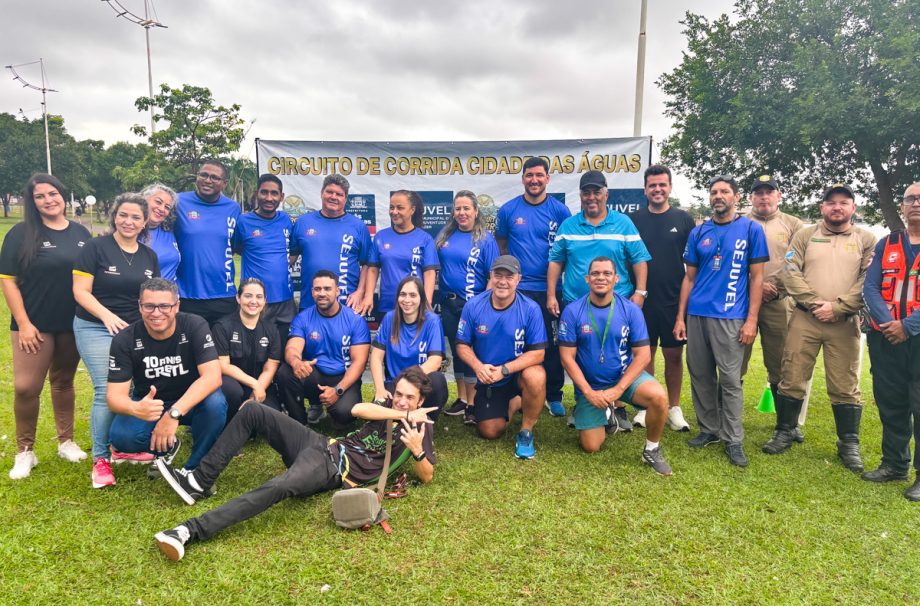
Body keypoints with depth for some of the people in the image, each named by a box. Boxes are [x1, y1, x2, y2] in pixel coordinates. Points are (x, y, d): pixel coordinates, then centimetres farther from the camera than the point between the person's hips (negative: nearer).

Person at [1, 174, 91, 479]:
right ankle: (25, 451, 11)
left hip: (73, 324, 3)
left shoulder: (81, 233, 5)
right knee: (26, 387, -7)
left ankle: (66, 441, 26)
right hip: (35, 324, -3)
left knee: (64, 381, 14)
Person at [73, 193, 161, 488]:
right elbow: (80, 291, -11)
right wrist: (107, 316, -25)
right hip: (96, 329, -5)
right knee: (108, 391, -12)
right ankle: (101, 459, 2)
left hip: (136, 330, 5)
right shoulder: (95, 247, -6)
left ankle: (122, 447, 22)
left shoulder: (149, 256, 9)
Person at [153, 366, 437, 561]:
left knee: (280, 487, -39)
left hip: (336, 469, -7)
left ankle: (192, 530, -42)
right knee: (252, 411, -1)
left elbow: (427, 477, -6)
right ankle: (201, 481, -2)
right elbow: (357, 409, -4)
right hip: (322, 444, 7)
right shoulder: (390, 407, 18)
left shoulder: (420, 428, 2)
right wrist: (403, 415, -9)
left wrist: (417, 450, -25)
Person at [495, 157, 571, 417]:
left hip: (549, 288, 0)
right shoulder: (508, 210, 2)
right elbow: (500, 245, 11)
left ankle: (554, 396, 19)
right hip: (517, 288, 1)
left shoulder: (559, 210, 0)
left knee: (551, 344, 6)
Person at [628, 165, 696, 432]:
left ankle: (674, 407, 19)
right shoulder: (634, 219, 4)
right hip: (642, 300, 0)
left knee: (674, 354, 6)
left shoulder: (684, 219, 3)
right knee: (645, 353, 7)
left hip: (674, 300, 0)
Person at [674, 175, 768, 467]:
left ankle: (733, 439, 10)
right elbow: (690, 277, 12)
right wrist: (680, 317, 6)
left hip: (730, 317, -3)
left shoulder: (751, 229, 2)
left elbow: (757, 276, 0)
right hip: (696, 315, 4)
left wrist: (751, 320, -7)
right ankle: (709, 429, 22)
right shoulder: (698, 232, 11)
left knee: (730, 379, -1)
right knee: (700, 376, 8)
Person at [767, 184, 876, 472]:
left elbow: (869, 282, -3)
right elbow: (791, 273, -2)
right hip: (804, 319, 0)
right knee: (792, 379, 4)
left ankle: (849, 444, 19)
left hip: (844, 323, 0)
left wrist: (836, 307, -14)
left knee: (845, 386, 6)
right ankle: (785, 432, 19)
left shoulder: (866, 240, 7)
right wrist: (814, 302, -13)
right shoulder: (805, 235, 7)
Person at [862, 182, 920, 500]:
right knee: (890, 403, 12)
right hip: (885, 337, 4)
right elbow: (870, 287, 2)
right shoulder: (886, 245, 10)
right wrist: (886, 321, -14)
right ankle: (894, 464, 26)